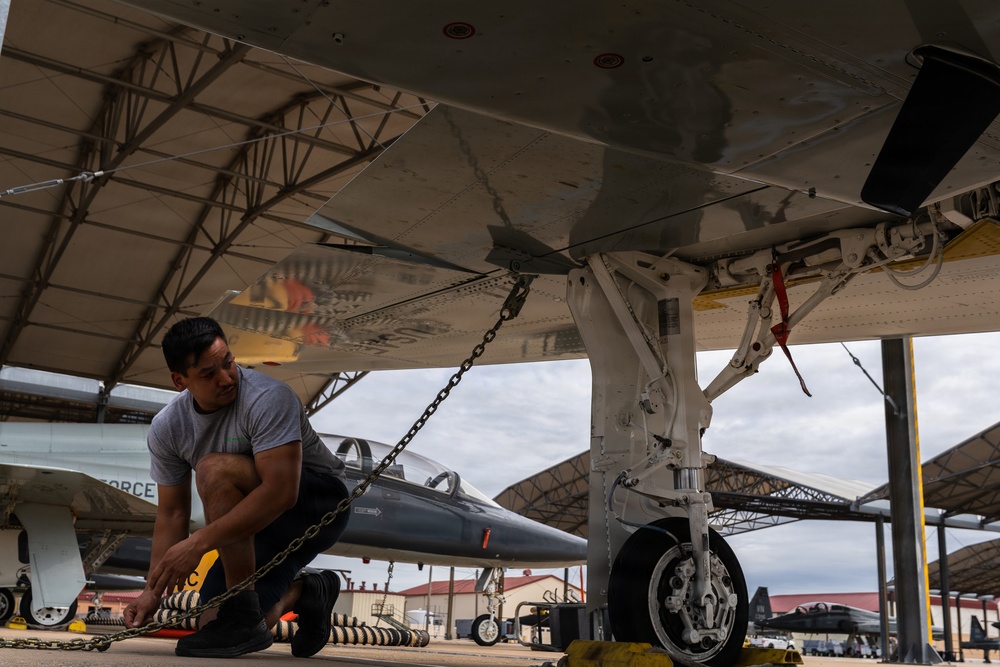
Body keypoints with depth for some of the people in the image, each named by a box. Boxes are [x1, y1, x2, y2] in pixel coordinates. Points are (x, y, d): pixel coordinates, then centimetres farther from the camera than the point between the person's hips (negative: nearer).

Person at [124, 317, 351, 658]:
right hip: (256, 521, 7)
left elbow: (281, 492, -36)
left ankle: (242, 617, -22)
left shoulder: (267, 397, -27)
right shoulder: (166, 429, -6)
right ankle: (305, 593, 24)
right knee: (214, 624, -2)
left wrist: (199, 542, -36)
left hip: (322, 502, -7)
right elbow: (172, 513, 2)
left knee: (215, 470, -30)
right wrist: (152, 591, -8)